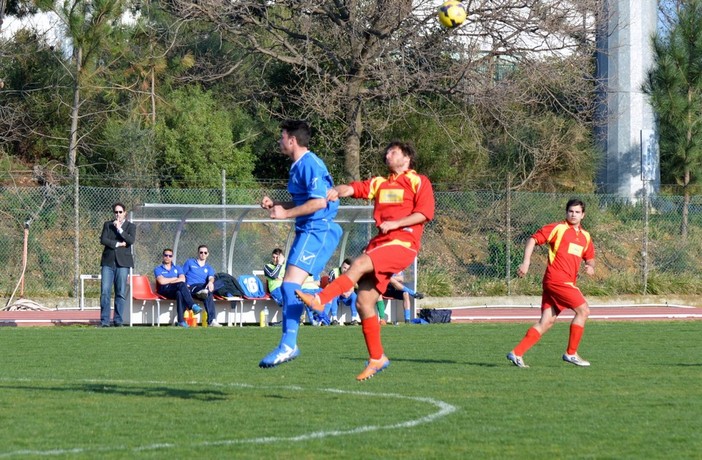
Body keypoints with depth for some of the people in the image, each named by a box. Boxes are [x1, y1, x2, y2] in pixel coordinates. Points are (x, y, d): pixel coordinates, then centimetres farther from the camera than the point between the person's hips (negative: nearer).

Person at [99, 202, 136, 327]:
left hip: (122, 262, -1)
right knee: (105, 292, -7)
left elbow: (131, 240, -9)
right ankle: (104, 321, -5)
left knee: (121, 293, -2)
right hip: (108, 262, 1)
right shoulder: (107, 225, 14)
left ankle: (118, 321, 3)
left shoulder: (131, 226, 9)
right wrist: (118, 244, -7)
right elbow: (103, 240, 0)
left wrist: (119, 229, -10)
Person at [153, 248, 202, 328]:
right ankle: (193, 306, -46)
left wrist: (168, 281, -3)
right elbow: (162, 281, -3)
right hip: (165, 290, -2)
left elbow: (183, 279, 4)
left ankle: (181, 320, -47)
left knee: (180, 293, -39)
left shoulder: (177, 268, 26)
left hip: (175, 291, 2)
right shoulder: (158, 269, 18)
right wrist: (175, 279, 6)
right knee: (181, 285, -33)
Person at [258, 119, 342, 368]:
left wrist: (285, 213, -18)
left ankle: (288, 345, -23)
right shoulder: (298, 166, 17)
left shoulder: (309, 165, -15)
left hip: (317, 230, -11)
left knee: (291, 283, -19)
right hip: (307, 231, 11)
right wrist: (274, 204, 12)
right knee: (289, 286, 13)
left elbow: (319, 202, -24)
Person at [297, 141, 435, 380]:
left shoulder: (419, 182, 6)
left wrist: (395, 223, -14)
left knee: (359, 264, -30)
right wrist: (339, 190, -14)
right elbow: (356, 188, 8)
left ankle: (321, 300, -41)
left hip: (403, 244, -7)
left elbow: (425, 213, -6)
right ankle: (377, 358, 5)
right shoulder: (380, 183, 23)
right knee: (364, 301, -2)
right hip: (380, 243, 7)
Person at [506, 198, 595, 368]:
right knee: (583, 310, -10)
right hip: (557, 279, -7)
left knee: (546, 322, 2)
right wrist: (526, 262, -16)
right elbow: (533, 240, -4)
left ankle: (517, 353, 1)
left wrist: (591, 267, 5)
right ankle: (571, 353, -2)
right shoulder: (557, 228, -2)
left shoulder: (585, 236, 19)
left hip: (568, 283, 7)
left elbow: (590, 258, 29)